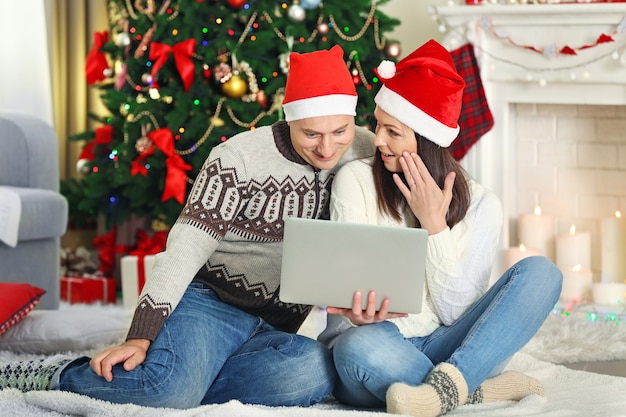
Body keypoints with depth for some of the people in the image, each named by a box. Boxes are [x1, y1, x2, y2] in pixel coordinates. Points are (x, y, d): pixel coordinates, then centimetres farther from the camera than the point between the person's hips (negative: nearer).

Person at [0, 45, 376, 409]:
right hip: (210, 300, -4)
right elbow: (186, 247, -15)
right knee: (167, 386, -36)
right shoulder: (240, 158, -11)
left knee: (316, 372, -33)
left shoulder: (366, 151, 2)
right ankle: (58, 376, -6)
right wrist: (139, 338, -21)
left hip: (275, 328, 4)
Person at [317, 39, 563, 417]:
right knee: (359, 347, -41)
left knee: (540, 272, -18)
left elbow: (455, 311, -4)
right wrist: (362, 312, -29)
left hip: (442, 349, 3)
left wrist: (434, 223, -12)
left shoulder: (480, 204, 3)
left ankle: (445, 386, -37)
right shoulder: (356, 180, 0)